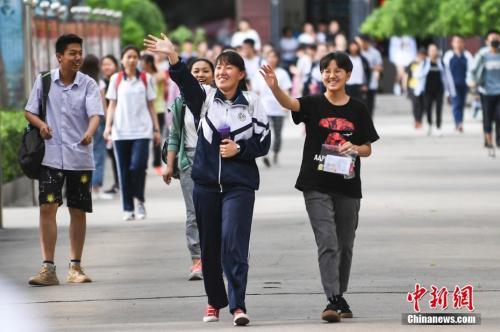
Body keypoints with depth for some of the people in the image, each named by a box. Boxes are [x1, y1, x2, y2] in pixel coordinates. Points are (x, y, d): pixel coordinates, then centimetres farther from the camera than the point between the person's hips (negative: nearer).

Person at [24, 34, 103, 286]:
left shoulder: (88, 84, -2)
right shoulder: (44, 81, 2)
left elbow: (95, 114, -14)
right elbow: (29, 111, 10)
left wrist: (89, 133, -34)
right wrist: (40, 124, -11)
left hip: (80, 157, 0)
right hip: (51, 156, 0)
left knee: (78, 211, 7)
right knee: (47, 208, -9)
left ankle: (75, 267, 19)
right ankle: (48, 268, -7)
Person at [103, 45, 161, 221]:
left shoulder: (146, 78, 8)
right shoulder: (116, 79, 8)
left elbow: (150, 105, 11)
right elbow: (112, 105, 8)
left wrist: (156, 129, 7)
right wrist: (108, 125, -5)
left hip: (141, 130, -1)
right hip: (120, 132, 1)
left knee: (138, 166, -15)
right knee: (124, 170, 2)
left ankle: (140, 200, 6)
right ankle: (128, 208, 9)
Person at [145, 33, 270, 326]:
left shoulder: (252, 103, 2)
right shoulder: (205, 97, 4)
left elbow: (263, 144, 4)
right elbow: (186, 82, -17)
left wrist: (239, 149, -14)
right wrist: (174, 58, -36)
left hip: (239, 184, -3)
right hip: (206, 182, 3)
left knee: (233, 243, -14)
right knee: (209, 246, 10)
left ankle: (238, 304, -14)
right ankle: (215, 301, 25)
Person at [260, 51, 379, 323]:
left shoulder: (358, 109, 4)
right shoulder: (314, 105, -3)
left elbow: (368, 148, 9)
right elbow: (289, 103, -24)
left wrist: (354, 148, -14)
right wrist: (274, 86, -44)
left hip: (348, 187, 3)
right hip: (317, 187, -3)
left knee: (345, 246, 12)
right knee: (328, 243, -12)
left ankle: (339, 297, 26)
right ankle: (333, 300, -16)